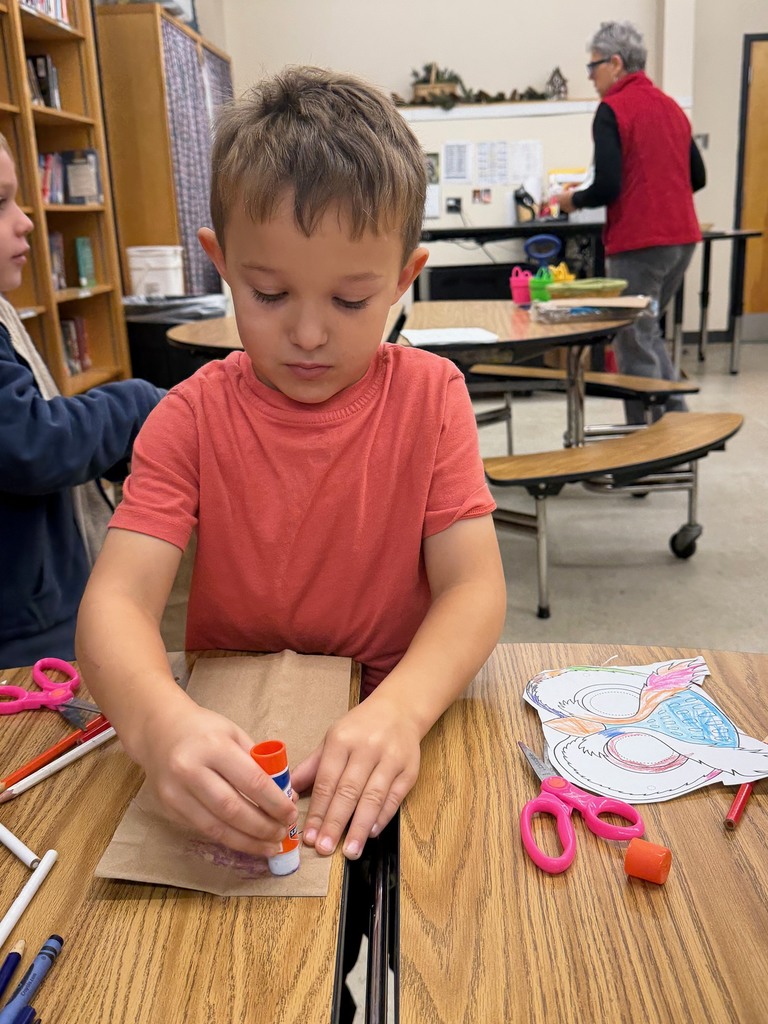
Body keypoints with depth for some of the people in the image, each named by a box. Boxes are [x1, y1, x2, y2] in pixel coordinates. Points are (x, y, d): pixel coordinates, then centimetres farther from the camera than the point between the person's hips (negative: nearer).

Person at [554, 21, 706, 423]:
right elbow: (697, 177, 18)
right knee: (648, 330, 22)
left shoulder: (613, 108, -9)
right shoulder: (671, 106, 14)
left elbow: (607, 188, -17)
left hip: (638, 243, -8)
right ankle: (676, 414, 20)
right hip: (683, 238, 8)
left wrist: (572, 200, 1)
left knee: (635, 344, 3)